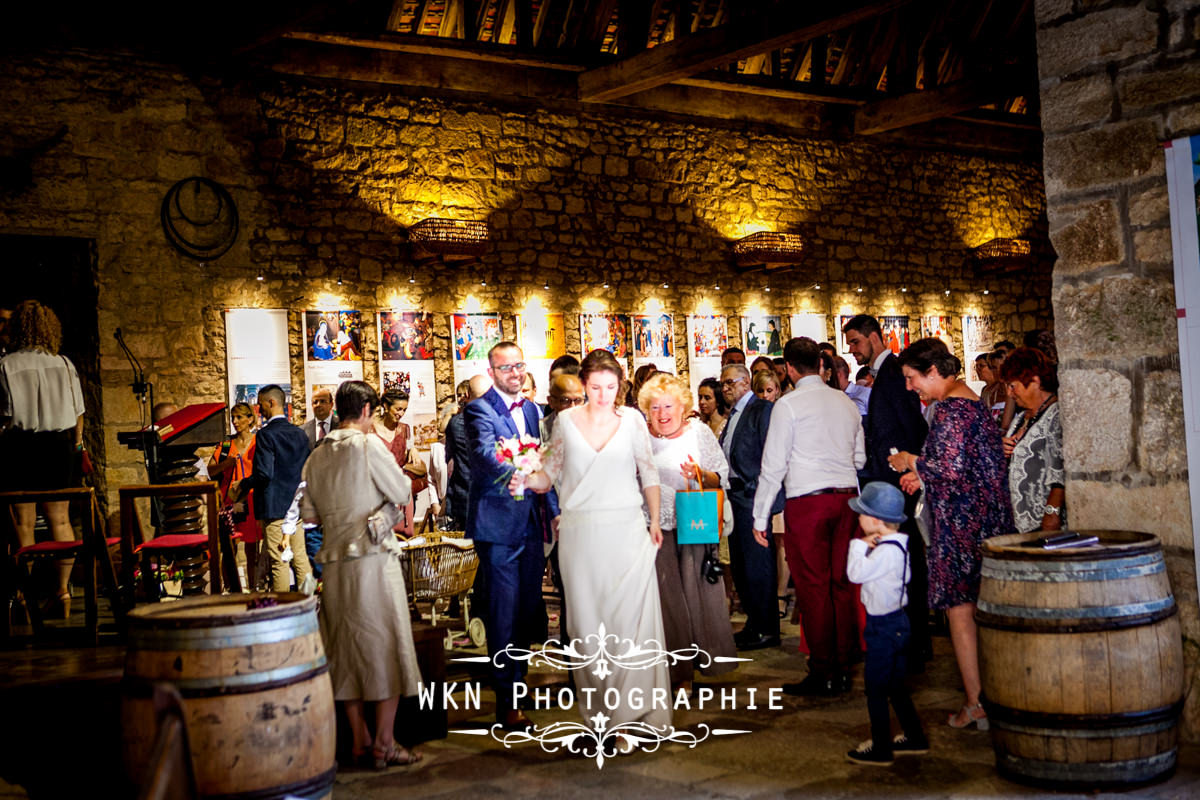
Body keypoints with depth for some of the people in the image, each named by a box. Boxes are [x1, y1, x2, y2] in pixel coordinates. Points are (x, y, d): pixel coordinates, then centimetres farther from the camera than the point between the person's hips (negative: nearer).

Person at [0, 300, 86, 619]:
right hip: (59, 445, 3)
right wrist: (76, 443, 16)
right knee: (60, 519, 9)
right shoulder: (64, 364, 4)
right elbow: (78, 413, 5)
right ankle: (62, 590, 9)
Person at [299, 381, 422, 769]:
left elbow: (309, 513, 12)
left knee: (346, 650, 11)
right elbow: (401, 494, -6)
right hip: (373, 556, -6)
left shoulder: (317, 456, 9)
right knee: (386, 645, 1)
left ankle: (360, 741, 16)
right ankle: (384, 743, 1)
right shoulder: (367, 444, -9)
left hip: (334, 560, 6)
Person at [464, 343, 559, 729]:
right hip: (499, 523, -7)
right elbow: (487, 454, -24)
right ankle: (506, 701, 4)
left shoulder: (533, 410, 14)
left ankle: (519, 681, 30)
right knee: (503, 613, -3)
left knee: (528, 610, 14)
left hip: (532, 523, 7)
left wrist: (554, 510, 8)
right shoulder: (479, 410, -7)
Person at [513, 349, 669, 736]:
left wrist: (654, 521, 2)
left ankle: (631, 712, 2)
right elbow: (551, 475, 9)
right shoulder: (566, 421, 5)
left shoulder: (632, 420, 4)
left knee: (631, 618, -6)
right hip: (580, 534, 1)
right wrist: (527, 480, -10)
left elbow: (649, 475, 8)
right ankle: (597, 709, 16)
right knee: (587, 621, 4)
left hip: (626, 532, -1)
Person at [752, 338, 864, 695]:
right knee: (841, 584, 10)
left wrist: (760, 518, -1)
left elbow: (773, 466, -7)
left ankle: (822, 675, 3)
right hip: (846, 496, 6)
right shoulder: (846, 402, 9)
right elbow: (860, 458, 16)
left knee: (813, 588, -1)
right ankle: (842, 669, 17)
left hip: (806, 503, -6)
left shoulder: (789, 405, -7)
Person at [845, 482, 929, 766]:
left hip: (884, 626, -10)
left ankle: (880, 748, 8)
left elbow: (856, 573, -26)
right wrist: (865, 546, 5)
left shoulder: (887, 550, -23)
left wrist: (859, 545, -14)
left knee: (875, 688, 0)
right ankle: (914, 737, 28)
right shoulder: (894, 545, 8)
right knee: (895, 686, 19)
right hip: (896, 622, 10)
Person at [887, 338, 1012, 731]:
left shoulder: (950, 408, -15)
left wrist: (911, 462, -7)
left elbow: (950, 466, -23)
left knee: (959, 611, -1)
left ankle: (976, 705, 3)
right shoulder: (974, 401, 15)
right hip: (991, 517, 9)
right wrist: (922, 475, 17)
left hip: (959, 521, -9)